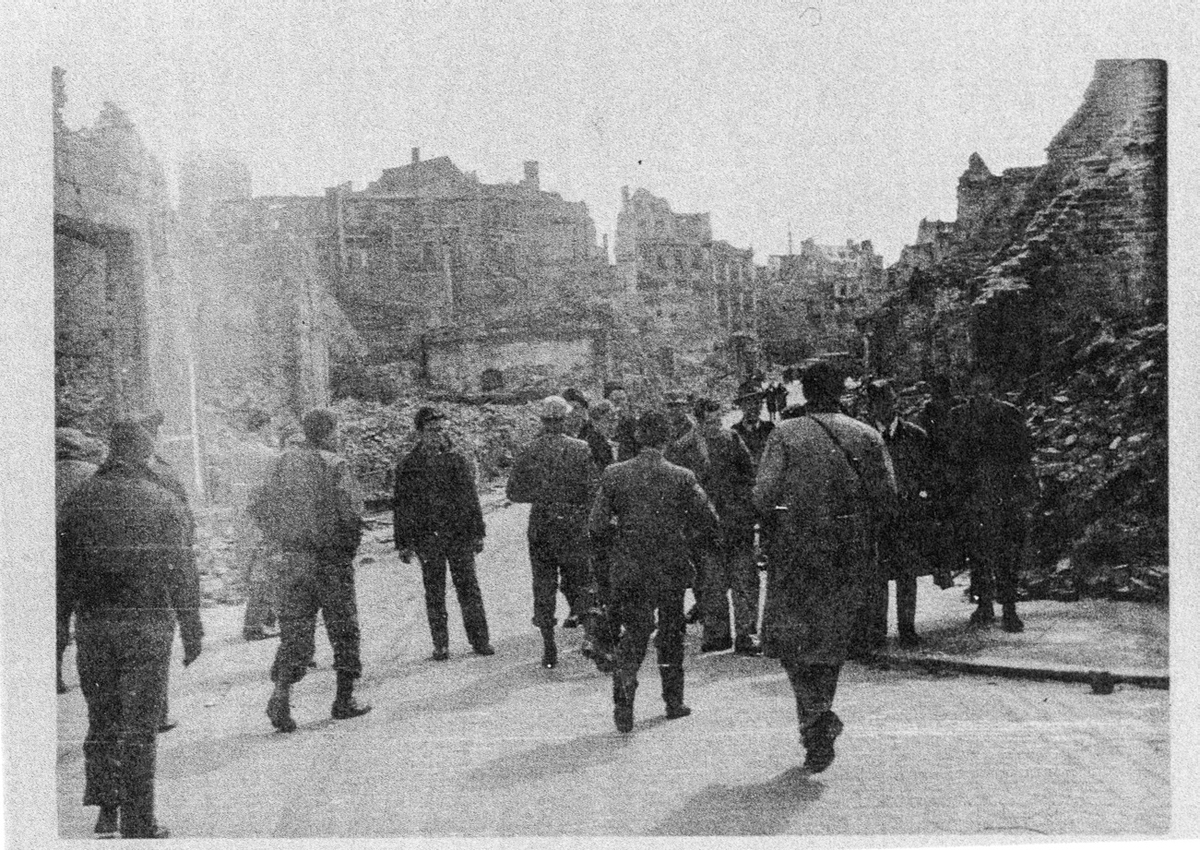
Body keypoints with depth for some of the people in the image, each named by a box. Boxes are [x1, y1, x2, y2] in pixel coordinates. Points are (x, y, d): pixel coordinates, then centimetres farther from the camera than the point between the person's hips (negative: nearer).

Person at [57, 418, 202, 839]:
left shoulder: (78, 501, 3)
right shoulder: (166, 504, -5)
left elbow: (62, 568, 5)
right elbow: (183, 572, -4)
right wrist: (192, 630, 2)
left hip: (92, 624, 3)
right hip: (148, 624, -2)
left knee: (101, 719, 16)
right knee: (140, 725, 3)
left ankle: (106, 810, 14)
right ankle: (138, 824, 8)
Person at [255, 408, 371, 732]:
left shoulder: (280, 465, 7)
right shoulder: (335, 465, -10)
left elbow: (269, 514, 8)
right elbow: (352, 514, -14)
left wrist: (287, 544, 14)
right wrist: (348, 549, 0)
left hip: (293, 558, 5)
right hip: (332, 559, -4)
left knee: (294, 631, 7)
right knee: (343, 629, 9)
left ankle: (281, 693, -10)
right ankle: (344, 700, 16)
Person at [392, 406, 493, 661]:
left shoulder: (457, 460, 7)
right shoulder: (408, 465, 2)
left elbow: (471, 497, 9)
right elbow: (400, 506, 4)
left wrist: (478, 533, 5)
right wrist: (403, 543, 1)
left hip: (460, 535, 1)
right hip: (427, 539, -1)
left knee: (469, 588, 2)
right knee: (434, 593, 5)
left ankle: (479, 640, 9)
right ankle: (440, 645, 13)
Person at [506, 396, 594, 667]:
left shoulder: (530, 452, -2)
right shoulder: (581, 449, -7)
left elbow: (513, 491, 1)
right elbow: (592, 489, -9)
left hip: (540, 527, 1)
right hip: (574, 528, -1)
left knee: (543, 587, 8)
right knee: (576, 579, 21)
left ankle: (549, 649, 7)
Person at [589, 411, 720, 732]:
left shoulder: (614, 475, -5)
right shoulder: (682, 477, -9)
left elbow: (596, 525, -3)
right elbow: (708, 521, -6)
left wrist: (606, 556, 13)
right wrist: (712, 539, 16)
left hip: (627, 570, 1)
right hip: (671, 570, -1)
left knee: (632, 634, 9)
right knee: (671, 634, 15)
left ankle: (623, 702, -9)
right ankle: (674, 702, 25)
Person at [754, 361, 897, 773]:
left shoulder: (786, 434, -5)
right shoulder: (867, 436, 3)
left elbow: (763, 497, -9)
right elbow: (886, 500, 0)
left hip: (799, 550, -3)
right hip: (851, 554, 3)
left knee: (789, 638, 9)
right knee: (830, 642, 15)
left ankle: (818, 712, -11)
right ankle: (817, 737, 19)